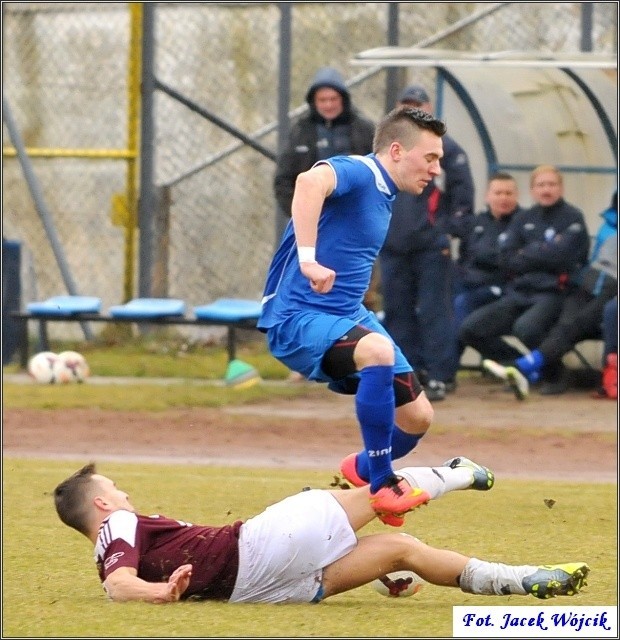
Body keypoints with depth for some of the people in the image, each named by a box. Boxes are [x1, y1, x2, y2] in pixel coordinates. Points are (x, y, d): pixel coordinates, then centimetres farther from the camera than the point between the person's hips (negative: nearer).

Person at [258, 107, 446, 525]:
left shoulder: (382, 193, 13)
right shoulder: (355, 173, -17)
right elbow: (310, 181, -41)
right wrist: (308, 258, -50)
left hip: (349, 315, 10)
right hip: (298, 318, -10)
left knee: (418, 416, 6)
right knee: (378, 351, -38)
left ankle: (364, 470, 37)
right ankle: (382, 486, -28)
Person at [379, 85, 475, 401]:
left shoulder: (446, 148, 0)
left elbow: (463, 192, -2)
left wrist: (452, 231, -8)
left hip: (432, 247, -5)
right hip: (393, 247, 5)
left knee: (434, 312, -8)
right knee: (398, 312, 7)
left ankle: (439, 376, -7)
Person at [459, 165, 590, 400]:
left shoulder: (572, 218, 2)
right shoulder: (523, 219, 17)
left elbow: (560, 255, -14)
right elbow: (506, 259, 4)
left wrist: (526, 254, 0)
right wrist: (542, 256, -6)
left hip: (551, 294, -5)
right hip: (517, 293, 6)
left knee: (525, 328, -37)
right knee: (469, 329, -14)